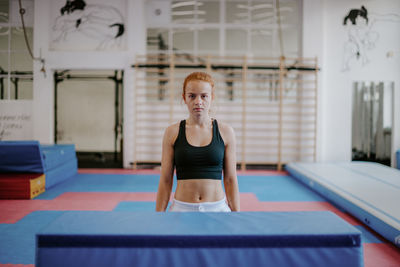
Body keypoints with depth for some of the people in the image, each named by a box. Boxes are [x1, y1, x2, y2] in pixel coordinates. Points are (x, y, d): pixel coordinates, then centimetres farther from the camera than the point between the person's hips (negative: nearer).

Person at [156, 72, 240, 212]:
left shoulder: (225, 132, 1)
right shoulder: (172, 133, 0)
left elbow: (230, 180, 4)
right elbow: (165, 181, 3)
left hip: (217, 207, 0)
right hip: (182, 208, 0)